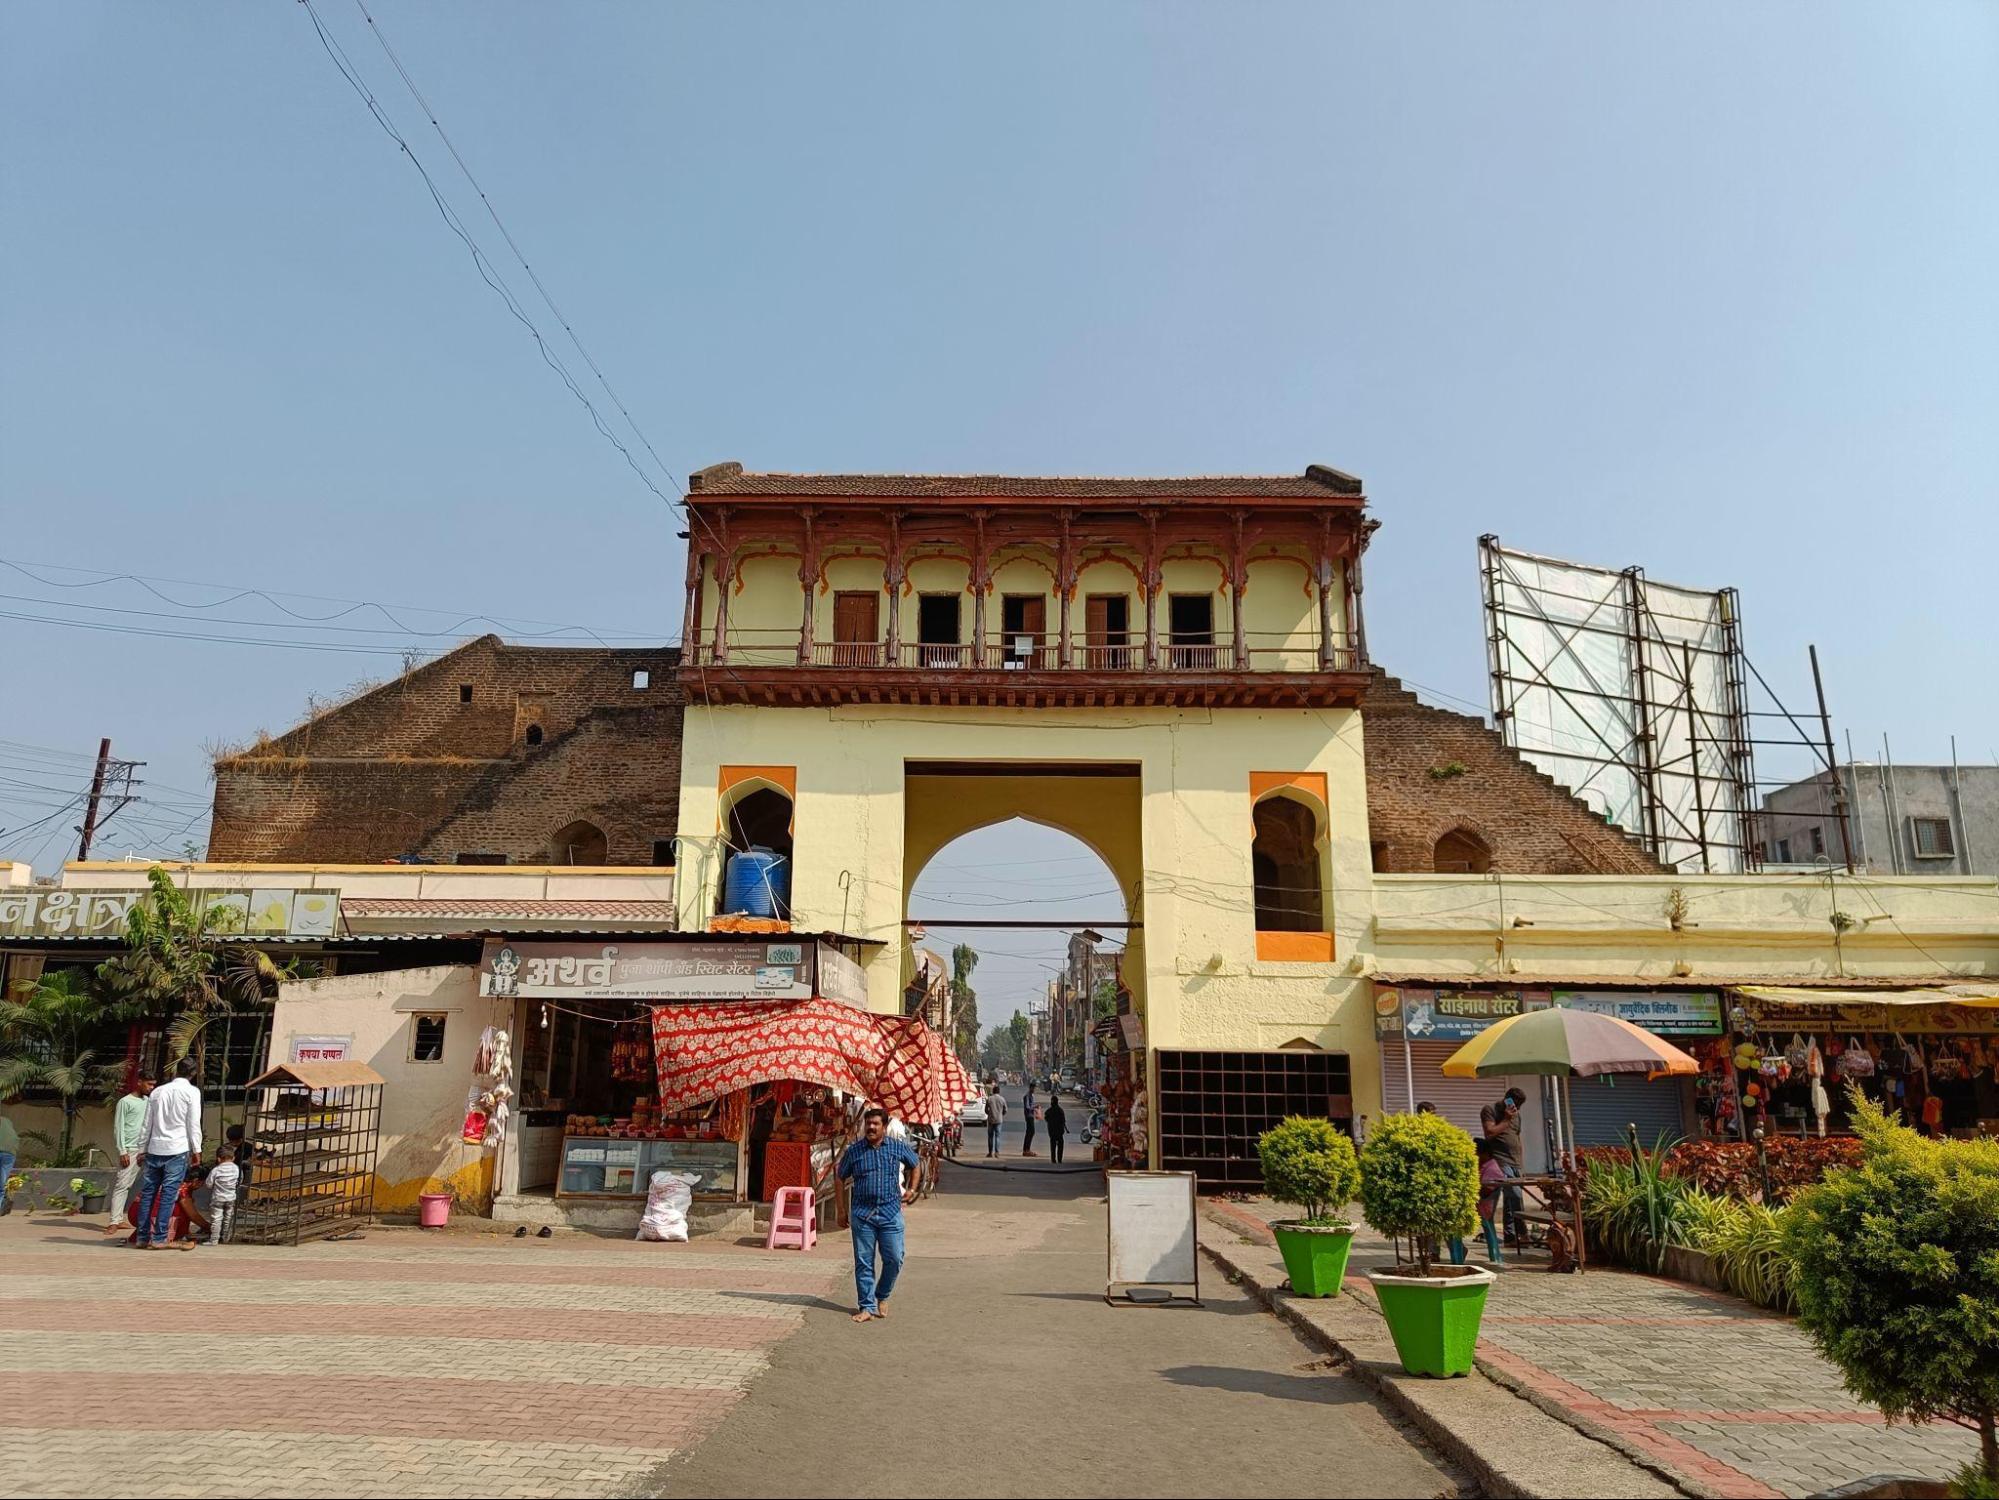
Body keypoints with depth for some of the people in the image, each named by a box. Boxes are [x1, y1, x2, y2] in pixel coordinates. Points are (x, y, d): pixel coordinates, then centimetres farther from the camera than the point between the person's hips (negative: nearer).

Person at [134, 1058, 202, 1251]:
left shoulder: (157, 1091, 11)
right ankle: (158, 1238, -5)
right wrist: (197, 1150, 0)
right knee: (169, 1194, -3)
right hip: (177, 1149, -5)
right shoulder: (192, 1092, -3)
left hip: (155, 1148, 5)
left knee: (148, 1192, 10)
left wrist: (144, 1148, 20)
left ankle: (143, 1237, 11)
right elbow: (194, 1124, -6)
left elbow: (147, 1124, 13)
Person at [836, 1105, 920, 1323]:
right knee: (863, 1262, 1)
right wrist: (843, 1211, 11)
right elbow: (841, 1179, 12)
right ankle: (867, 1307, 11)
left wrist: (911, 1189, 13)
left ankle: (882, 1297, 23)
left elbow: (916, 1165, 22)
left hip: (891, 1213, 0)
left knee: (894, 1259, -1)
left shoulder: (898, 1148, 4)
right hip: (862, 1214, 0)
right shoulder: (854, 1151, 2)